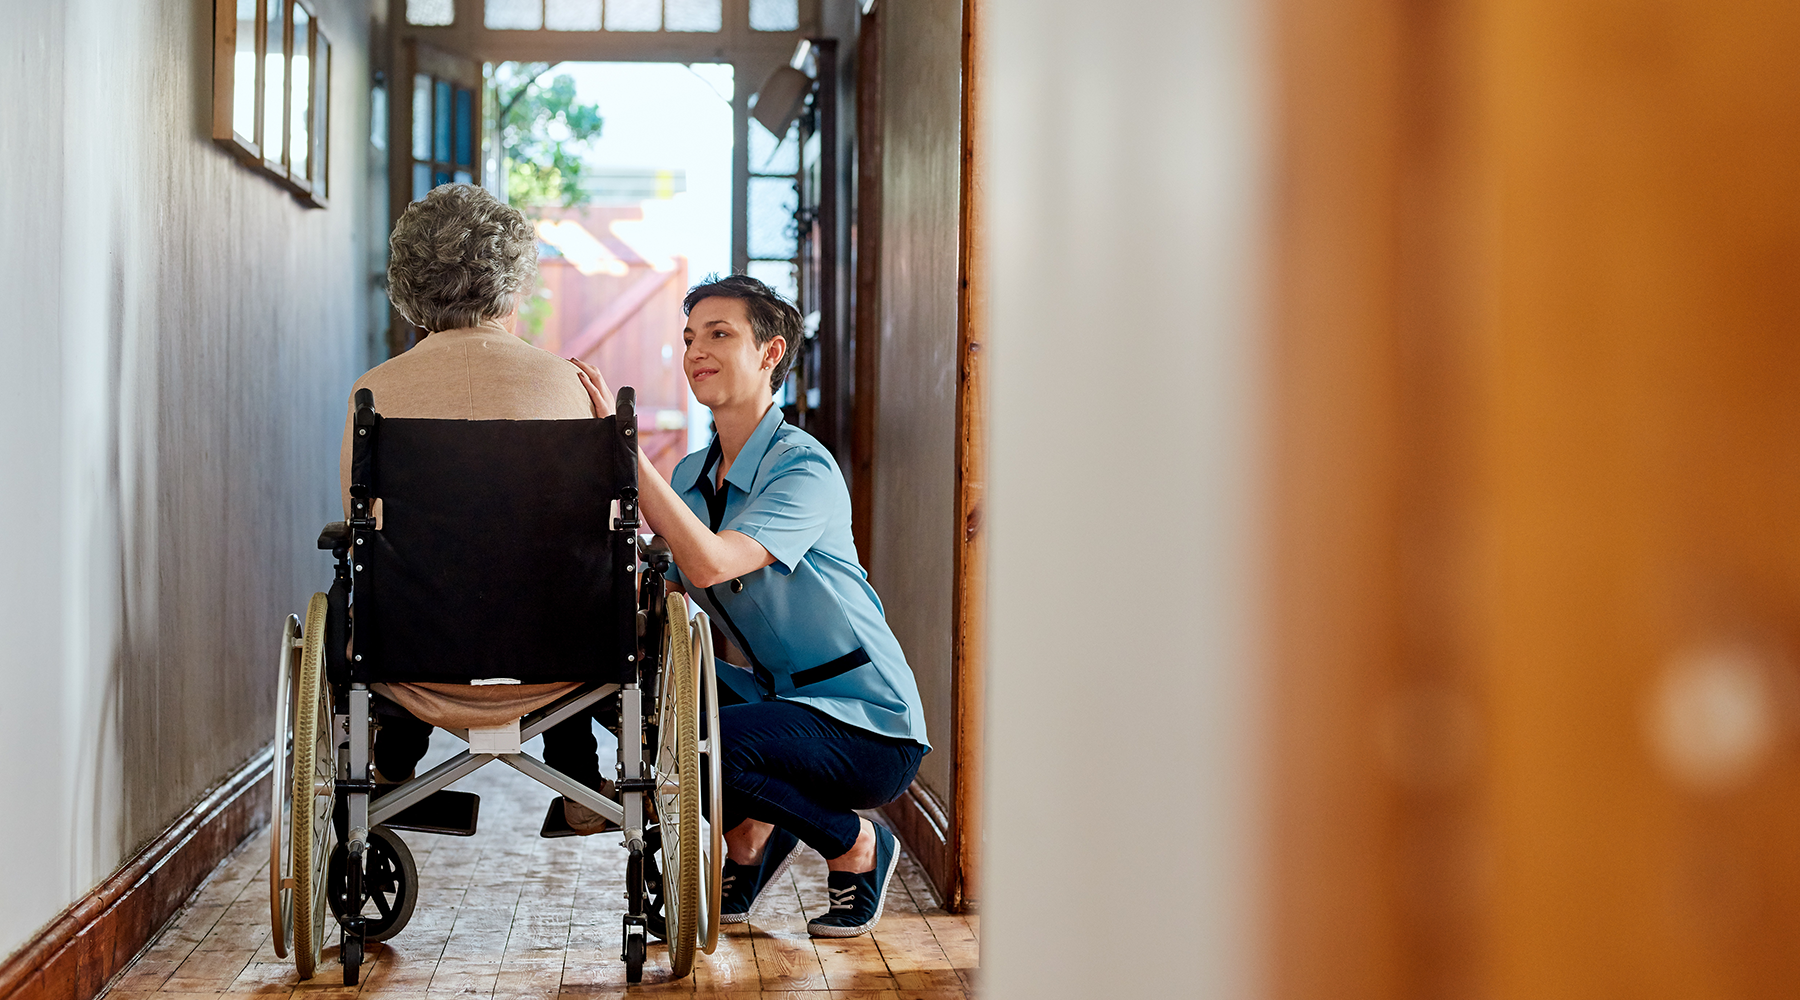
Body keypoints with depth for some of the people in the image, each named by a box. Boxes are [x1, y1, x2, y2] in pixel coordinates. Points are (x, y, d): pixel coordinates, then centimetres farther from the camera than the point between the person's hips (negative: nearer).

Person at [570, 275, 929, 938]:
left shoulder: (805, 469, -17)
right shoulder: (692, 476, 8)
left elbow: (709, 564, -32)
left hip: (868, 726, -8)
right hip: (772, 696, 8)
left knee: (704, 744, -31)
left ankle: (857, 846, -2)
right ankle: (752, 835, 14)